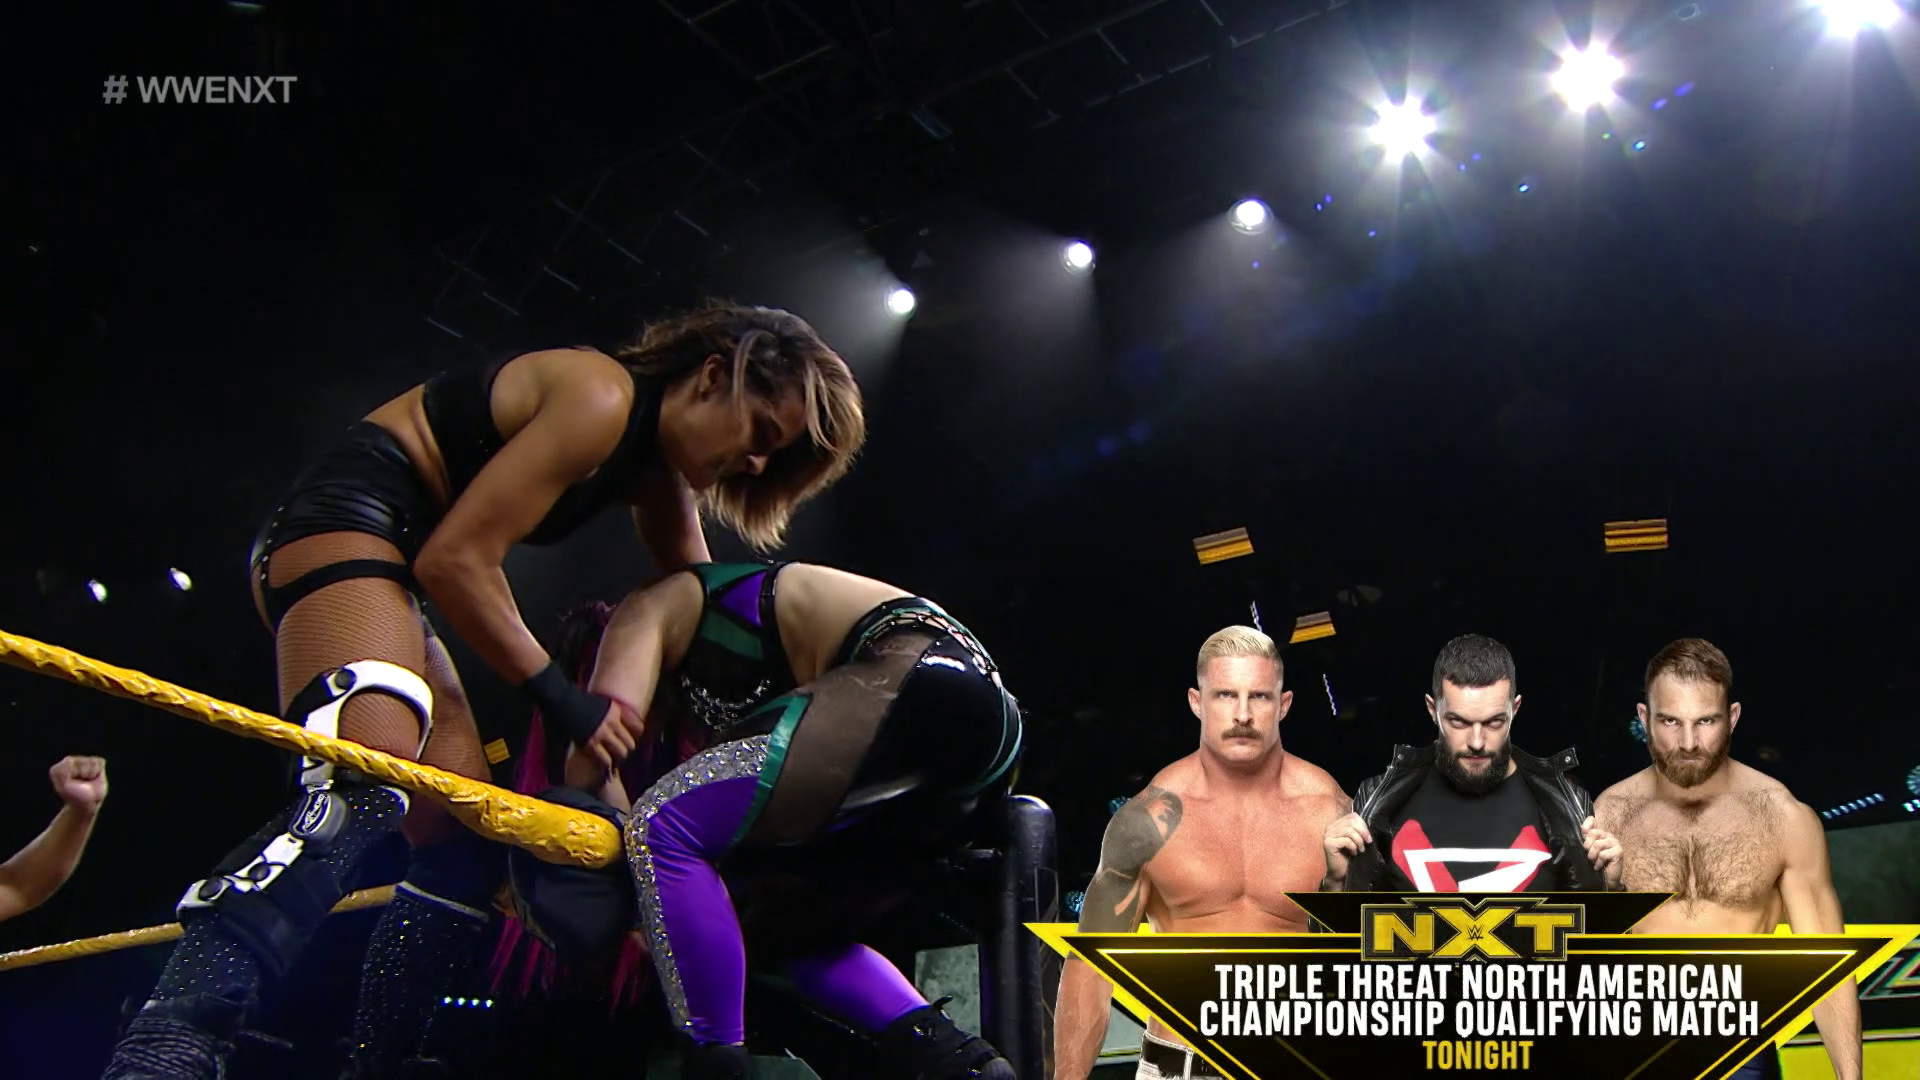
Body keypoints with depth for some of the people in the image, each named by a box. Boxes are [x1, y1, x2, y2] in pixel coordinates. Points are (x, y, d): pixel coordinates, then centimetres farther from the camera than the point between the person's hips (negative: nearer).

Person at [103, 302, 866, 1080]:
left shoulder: (657, 467, 14)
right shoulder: (603, 397, -15)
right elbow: (457, 557, -19)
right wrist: (559, 695, -13)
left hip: (393, 565, 11)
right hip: (344, 521, -11)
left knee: (465, 849, 6)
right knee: (367, 780, -35)